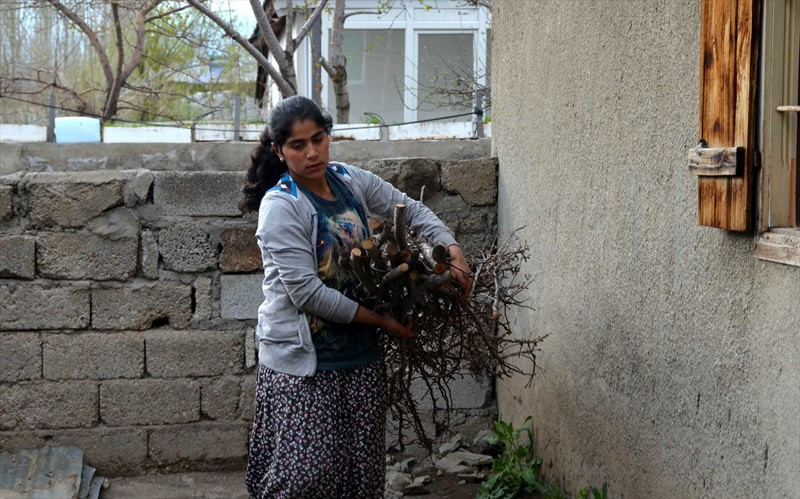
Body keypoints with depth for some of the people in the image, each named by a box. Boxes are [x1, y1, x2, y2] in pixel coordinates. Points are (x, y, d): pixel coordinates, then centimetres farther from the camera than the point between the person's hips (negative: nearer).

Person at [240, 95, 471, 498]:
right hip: (303, 358, -6)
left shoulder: (351, 181, 4)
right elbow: (305, 292, -20)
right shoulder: (280, 206, -15)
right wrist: (380, 320, -14)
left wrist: (452, 250, -2)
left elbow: (411, 211, 16)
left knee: (363, 466, 7)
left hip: (360, 352, 6)